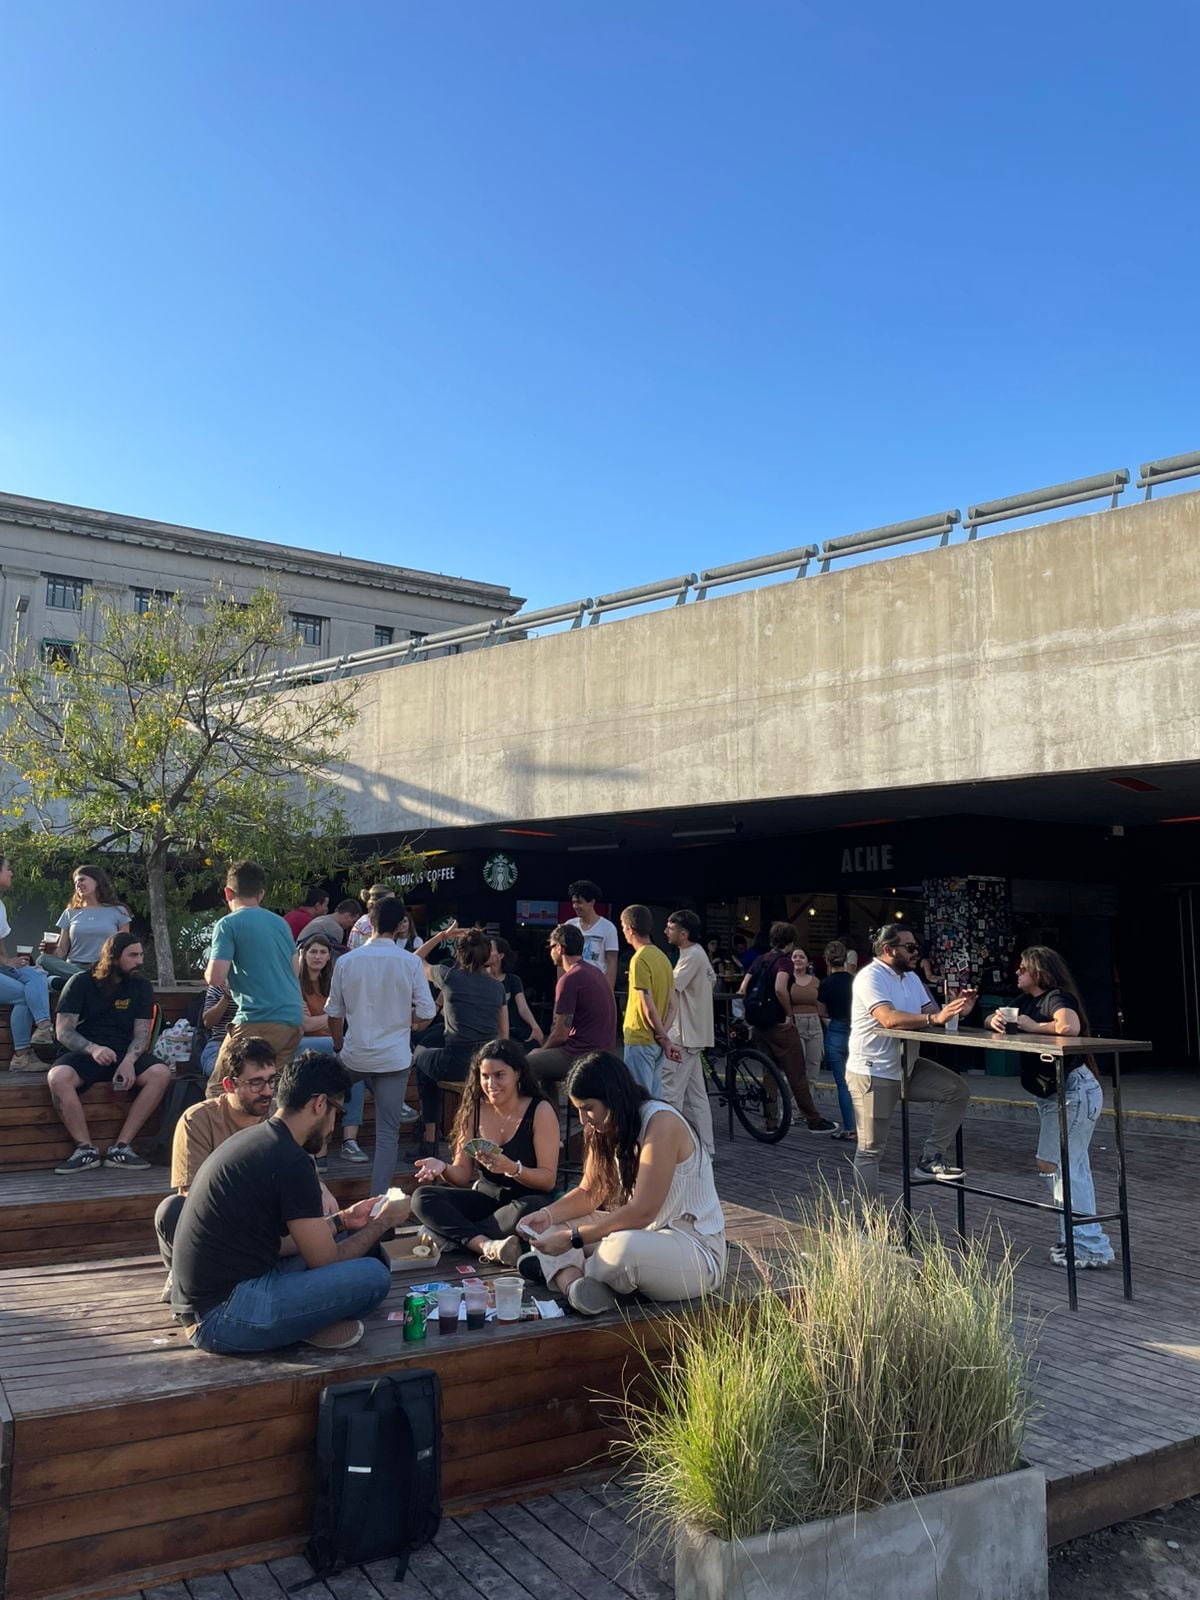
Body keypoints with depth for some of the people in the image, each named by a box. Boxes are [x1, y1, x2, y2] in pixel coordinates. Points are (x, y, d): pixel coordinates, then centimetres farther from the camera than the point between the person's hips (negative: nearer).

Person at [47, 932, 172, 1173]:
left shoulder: (141, 987, 7)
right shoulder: (81, 983, 1)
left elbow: (142, 1033, 1)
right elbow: (63, 1031, -8)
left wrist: (129, 1061, -22)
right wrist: (93, 1049, -29)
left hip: (125, 1054, 2)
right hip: (83, 1052, -2)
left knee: (161, 1074, -27)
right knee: (58, 1077, -35)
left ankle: (121, 1146, -23)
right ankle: (86, 1148, -24)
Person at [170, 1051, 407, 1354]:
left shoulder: (252, 1139, 12)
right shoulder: (291, 1162, -17)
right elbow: (326, 1262, -9)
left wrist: (341, 1220, 21)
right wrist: (383, 1222, 6)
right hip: (221, 1317, -10)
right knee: (373, 1276, -16)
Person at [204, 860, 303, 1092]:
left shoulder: (229, 924, -3)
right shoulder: (280, 922, 16)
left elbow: (215, 978, -11)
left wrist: (207, 970, 10)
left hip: (257, 1021, -7)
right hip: (293, 1020, 7)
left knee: (219, 1091, 1)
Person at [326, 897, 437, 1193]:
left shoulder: (346, 961, -4)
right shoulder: (410, 962, -9)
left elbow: (335, 1013, 4)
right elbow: (427, 1013, -7)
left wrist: (339, 1047, 21)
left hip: (355, 1055, 1)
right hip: (394, 1056, -1)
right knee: (387, 1131, 4)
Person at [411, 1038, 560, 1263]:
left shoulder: (540, 1111, -9)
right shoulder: (474, 1109, 3)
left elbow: (548, 1180, -12)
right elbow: (463, 1175, 5)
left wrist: (511, 1168, -30)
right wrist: (444, 1168, -18)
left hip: (526, 1200, -4)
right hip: (485, 1199, 5)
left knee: (528, 1210, -39)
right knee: (423, 1197, -17)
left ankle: (458, 1235, -20)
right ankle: (486, 1246, -34)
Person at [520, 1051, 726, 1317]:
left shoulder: (661, 1123, -22)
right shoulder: (606, 1129, 5)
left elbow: (642, 1212, -26)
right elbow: (589, 1193, 11)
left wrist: (573, 1238, -26)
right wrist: (548, 1215, -8)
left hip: (698, 1251, -9)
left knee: (625, 1247, -39)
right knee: (554, 1225, 1)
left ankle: (564, 1273, -10)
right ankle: (573, 1282, -27)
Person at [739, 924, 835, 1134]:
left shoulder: (759, 960, 10)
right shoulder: (784, 961, -11)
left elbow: (743, 990, 4)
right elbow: (780, 989, -28)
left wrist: (750, 1015, 10)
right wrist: (789, 1014, -16)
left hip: (759, 1026, 7)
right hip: (779, 1025, -7)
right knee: (797, 1075, 2)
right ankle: (814, 1121, 10)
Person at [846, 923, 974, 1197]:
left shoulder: (911, 977, 11)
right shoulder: (871, 977, -17)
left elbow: (932, 1013, 5)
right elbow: (889, 1018, -32)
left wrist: (955, 1010, -15)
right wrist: (935, 1017, -37)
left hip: (903, 1065, 8)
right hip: (872, 1072, -8)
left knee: (957, 1091, -2)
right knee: (871, 1149, 0)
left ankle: (931, 1157, 6)